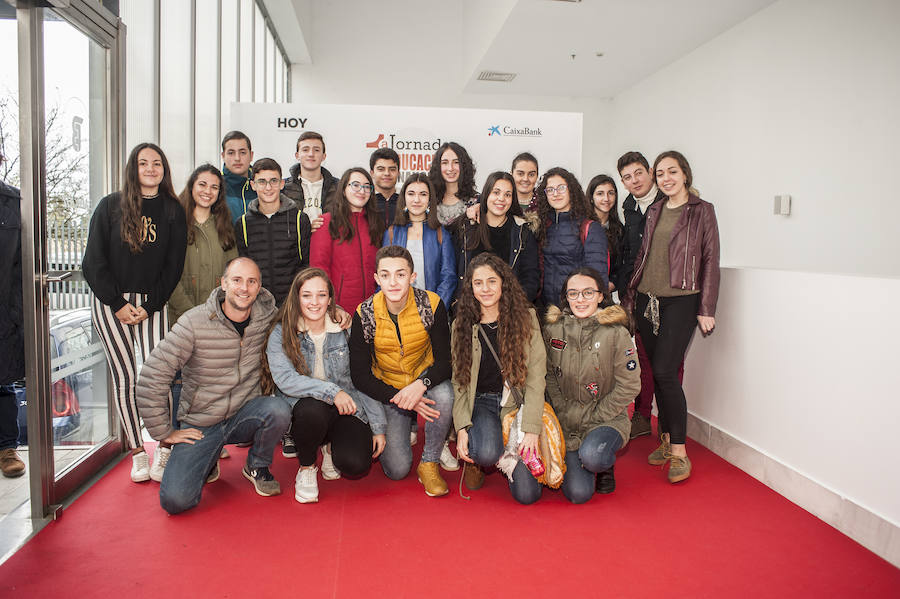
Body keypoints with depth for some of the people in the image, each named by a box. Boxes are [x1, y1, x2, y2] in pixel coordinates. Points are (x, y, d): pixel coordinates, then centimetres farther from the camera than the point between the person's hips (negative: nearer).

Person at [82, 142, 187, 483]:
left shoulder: (173, 211, 6)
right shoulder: (110, 206, 4)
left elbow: (173, 266, 3)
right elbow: (93, 261, 1)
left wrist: (149, 306, -6)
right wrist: (118, 304, -7)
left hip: (152, 303, 0)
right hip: (110, 303, 0)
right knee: (125, 378, 0)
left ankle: (163, 452, -1)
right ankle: (138, 453, 9)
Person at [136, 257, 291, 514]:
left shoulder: (266, 317, -6)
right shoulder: (195, 323, -16)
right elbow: (151, 377, -14)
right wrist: (164, 432, -10)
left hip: (244, 416, 2)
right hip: (200, 424, -2)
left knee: (279, 409, -32)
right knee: (175, 500, -19)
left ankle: (257, 467, 2)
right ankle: (207, 461, 18)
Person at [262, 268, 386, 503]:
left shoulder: (345, 330, -2)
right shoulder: (281, 333, -5)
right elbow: (285, 378, -19)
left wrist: (378, 427, -2)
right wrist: (331, 391, -30)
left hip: (346, 409, 1)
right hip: (302, 409, -1)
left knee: (356, 465, -22)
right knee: (312, 409, -36)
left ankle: (332, 447, 17)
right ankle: (306, 467, -3)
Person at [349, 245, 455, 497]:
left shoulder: (431, 304, -16)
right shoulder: (365, 315, -15)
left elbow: (445, 359, -14)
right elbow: (360, 375, -11)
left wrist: (421, 384, -35)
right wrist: (399, 398, -24)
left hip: (425, 382, 0)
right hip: (386, 390, 0)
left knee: (444, 394, -36)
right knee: (397, 469, -13)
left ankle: (429, 463, -12)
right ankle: (401, 432, 23)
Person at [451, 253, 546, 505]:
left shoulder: (525, 318, -3)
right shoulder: (462, 325, 2)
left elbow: (536, 376, -8)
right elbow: (459, 381, 1)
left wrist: (531, 430, -17)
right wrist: (462, 428, -12)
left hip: (517, 402, 0)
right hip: (480, 402, 0)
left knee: (527, 493, -10)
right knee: (487, 452, -33)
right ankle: (475, 460, 6)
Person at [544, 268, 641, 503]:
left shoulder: (617, 333, -9)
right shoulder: (552, 328, -1)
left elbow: (629, 385, -7)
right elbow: (549, 376, 5)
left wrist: (594, 417, -10)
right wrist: (564, 412, -6)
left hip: (607, 419, -2)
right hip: (567, 423, 2)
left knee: (591, 455, -34)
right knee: (578, 493, -12)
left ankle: (606, 465, 5)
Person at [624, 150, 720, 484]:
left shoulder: (701, 210, 0)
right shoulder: (655, 211, 14)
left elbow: (710, 260, -3)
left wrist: (706, 309, -8)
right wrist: (630, 298, 13)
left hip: (681, 300, -5)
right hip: (647, 300, 5)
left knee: (665, 372, -13)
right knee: (658, 374, 8)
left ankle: (680, 452, -2)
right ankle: (666, 440, 21)